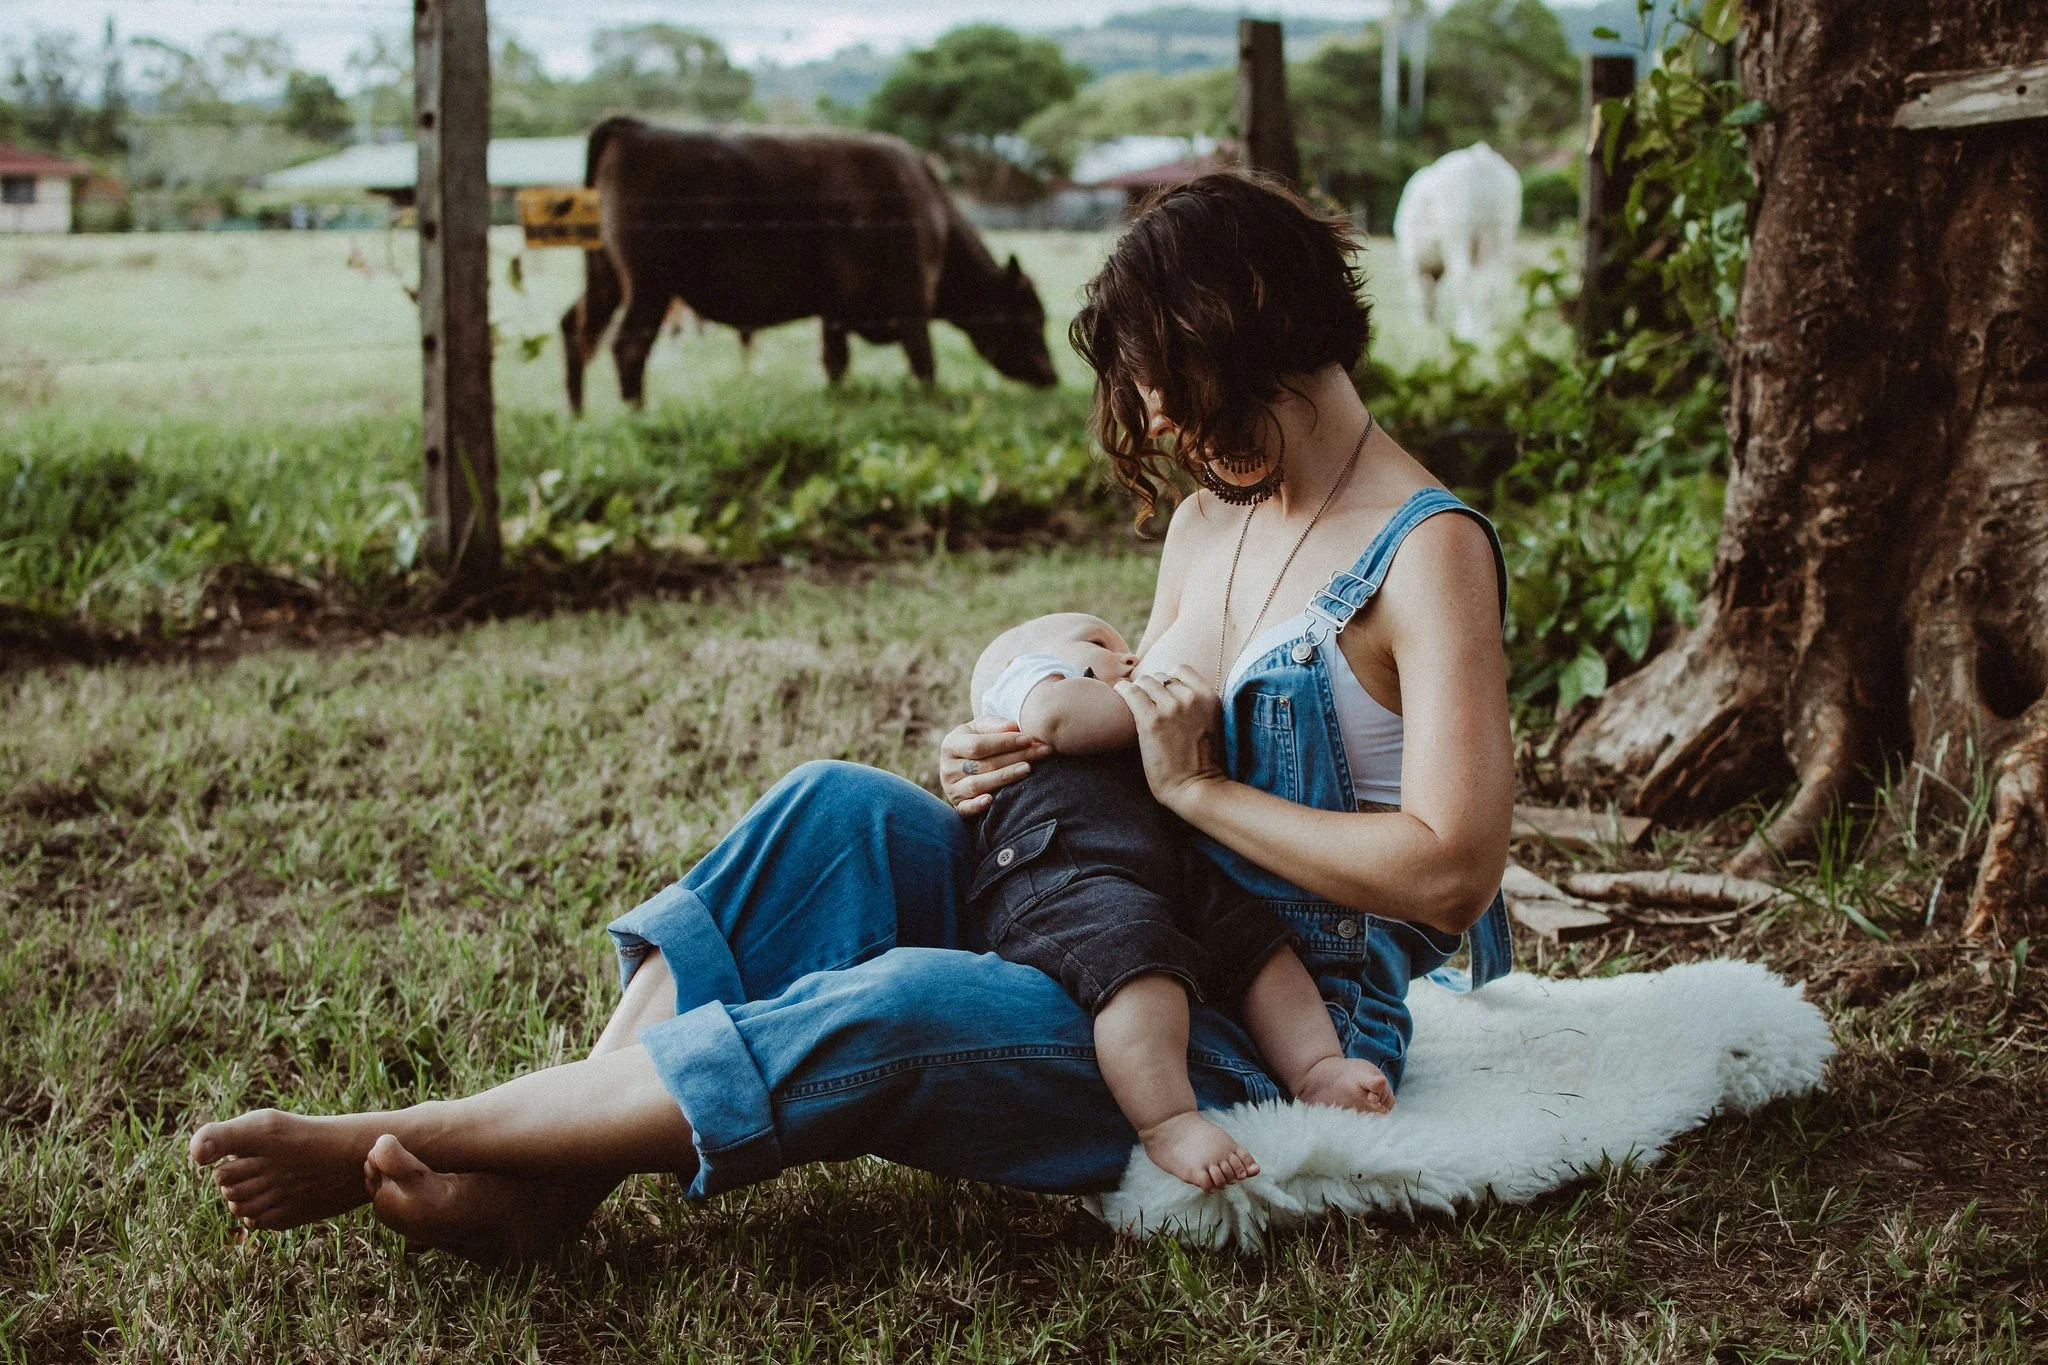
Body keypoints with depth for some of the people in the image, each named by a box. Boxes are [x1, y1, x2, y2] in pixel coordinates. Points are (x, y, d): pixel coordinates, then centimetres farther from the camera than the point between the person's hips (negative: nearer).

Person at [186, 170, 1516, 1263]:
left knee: (893, 1011, -31)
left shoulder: (1428, 551, -12)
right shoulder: (1207, 518, 12)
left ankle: (378, 1147, -25)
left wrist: (1195, 787, -18)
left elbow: (1451, 870, -21)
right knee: (844, 811, -16)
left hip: (1276, 1044, -8)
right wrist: (1015, 770, -6)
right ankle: (549, 1182, -23)